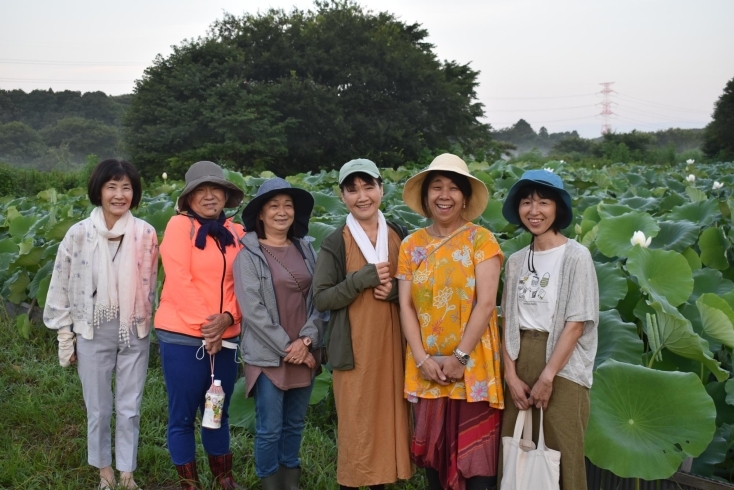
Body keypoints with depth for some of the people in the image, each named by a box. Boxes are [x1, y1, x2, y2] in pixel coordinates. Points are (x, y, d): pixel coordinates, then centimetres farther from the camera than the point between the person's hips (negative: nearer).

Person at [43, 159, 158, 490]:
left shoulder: (145, 233, -7)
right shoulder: (79, 234, -9)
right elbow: (61, 288, -1)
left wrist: (143, 320, 7)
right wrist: (65, 337, 1)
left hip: (134, 332, 1)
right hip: (93, 332, 0)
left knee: (130, 408, 11)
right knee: (98, 409, 12)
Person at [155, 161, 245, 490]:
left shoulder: (235, 233, 9)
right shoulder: (180, 225, -6)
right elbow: (179, 281, -14)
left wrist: (227, 317, -12)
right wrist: (204, 327, -15)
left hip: (225, 338, 5)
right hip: (184, 336, -5)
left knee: (219, 413, 17)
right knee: (183, 417, 5)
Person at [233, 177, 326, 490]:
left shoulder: (306, 249, 7)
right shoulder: (248, 255, -6)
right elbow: (252, 309, -12)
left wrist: (307, 340, -11)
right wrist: (286, 348, -13)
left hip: (304, 353, 4)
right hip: (268, 356, -4)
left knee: (295, 424, 15)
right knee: (269, 428, 3)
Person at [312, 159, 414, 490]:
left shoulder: (399, 236, 6)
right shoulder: (335, 243, -3)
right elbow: (321, 299, -8)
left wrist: (395, 289, -10)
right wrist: (362, 279, -18)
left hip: (393, 346, 3)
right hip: (355, 348, -3)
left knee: (389, 418, 9)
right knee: (356, 422, 1)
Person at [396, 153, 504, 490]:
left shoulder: (480, 240, -4)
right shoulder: (411, 245, 6)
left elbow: (486, 304, -10)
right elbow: (406, 305, 2)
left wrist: (460, 356, -14)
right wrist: (422, 358, -9)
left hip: (473, 366, -3)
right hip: (426, 367, 3)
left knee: (475, 450, -1)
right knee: (433, 448, 11)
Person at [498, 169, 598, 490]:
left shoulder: (576, 256, -7)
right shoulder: (516, 261, 9)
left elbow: (576, 324, -11)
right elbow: (509, 322, 6)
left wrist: (547, 377, -14)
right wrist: (511, 375, -5)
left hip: (562, 371, -5)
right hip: (522, 366, 5)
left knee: (559, 458, 1)